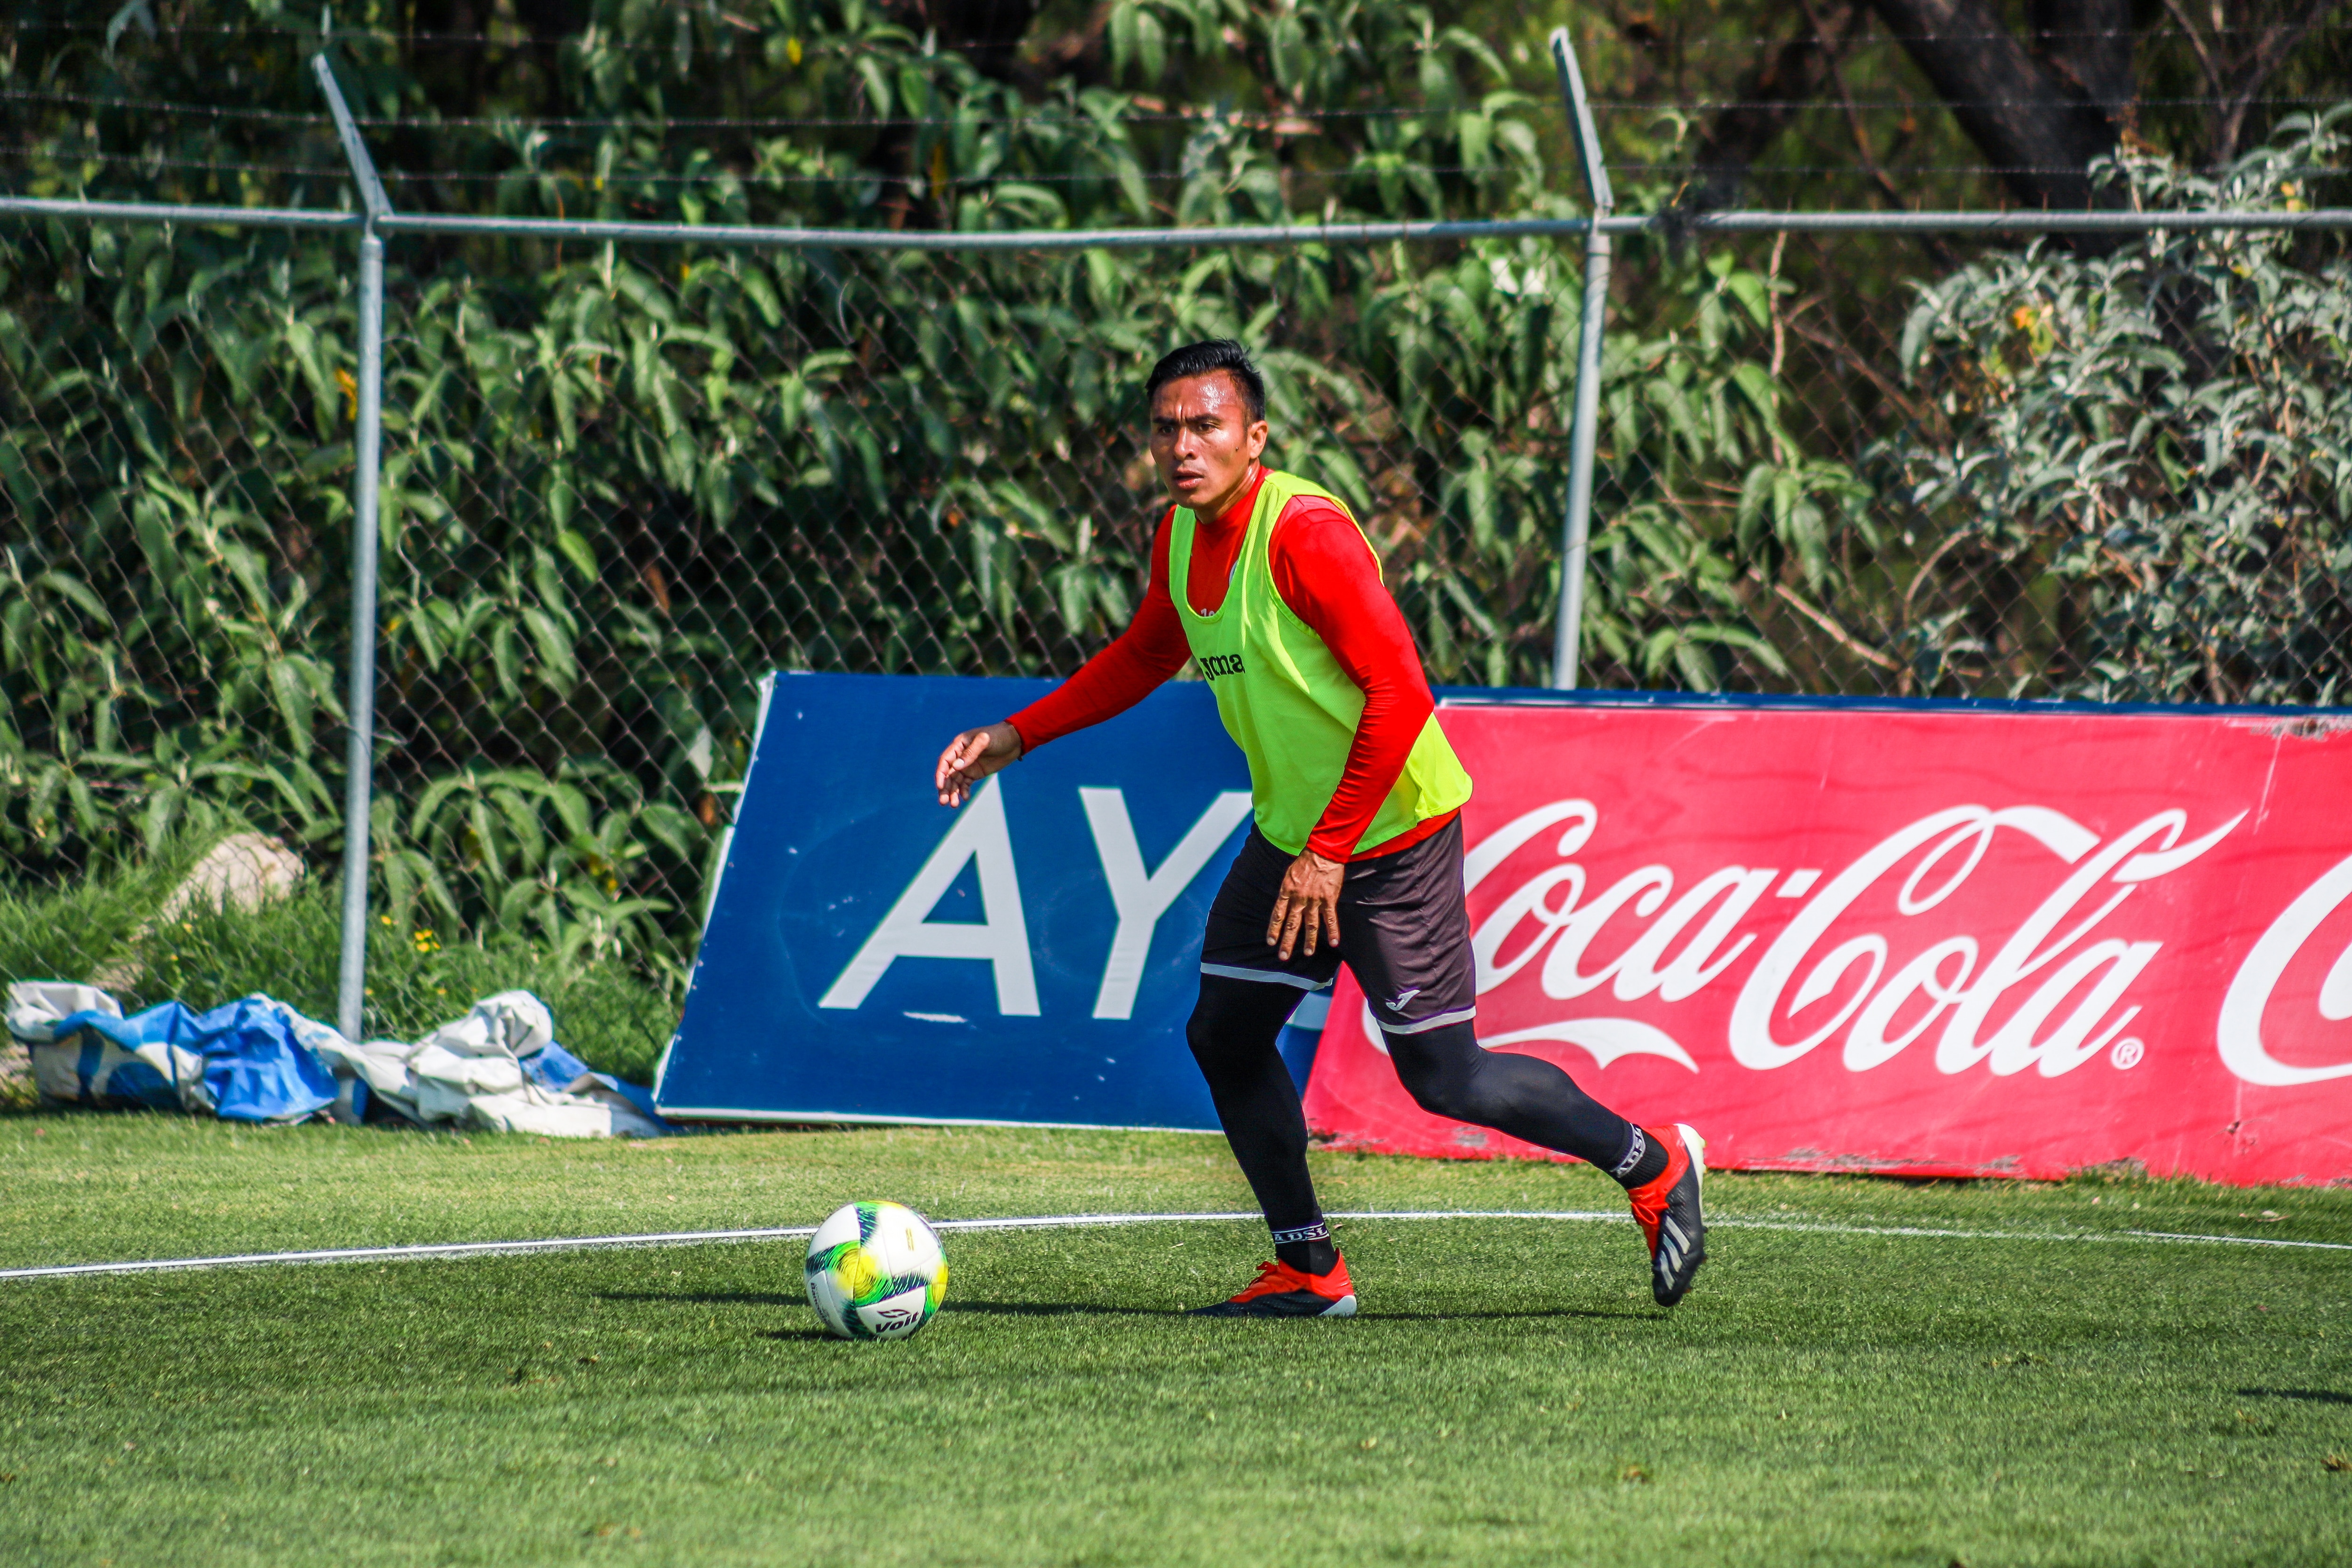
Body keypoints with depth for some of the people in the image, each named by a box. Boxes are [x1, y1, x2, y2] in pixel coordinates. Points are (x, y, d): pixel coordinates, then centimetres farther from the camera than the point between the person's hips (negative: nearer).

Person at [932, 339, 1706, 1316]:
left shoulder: (1304, 532, -24)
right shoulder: (1179, 537, 2)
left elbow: (1400, 694, -25)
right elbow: (1144, 658, 22)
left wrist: (1331, 851, -24)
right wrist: (1017, 736, 14)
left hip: (1393, 833, -8)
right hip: (1291, 832, 8)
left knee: (1443, 1078, -6)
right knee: (1225, 1034, 6)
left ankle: (1653, 1165, 12)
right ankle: (1307, 1269, 17)